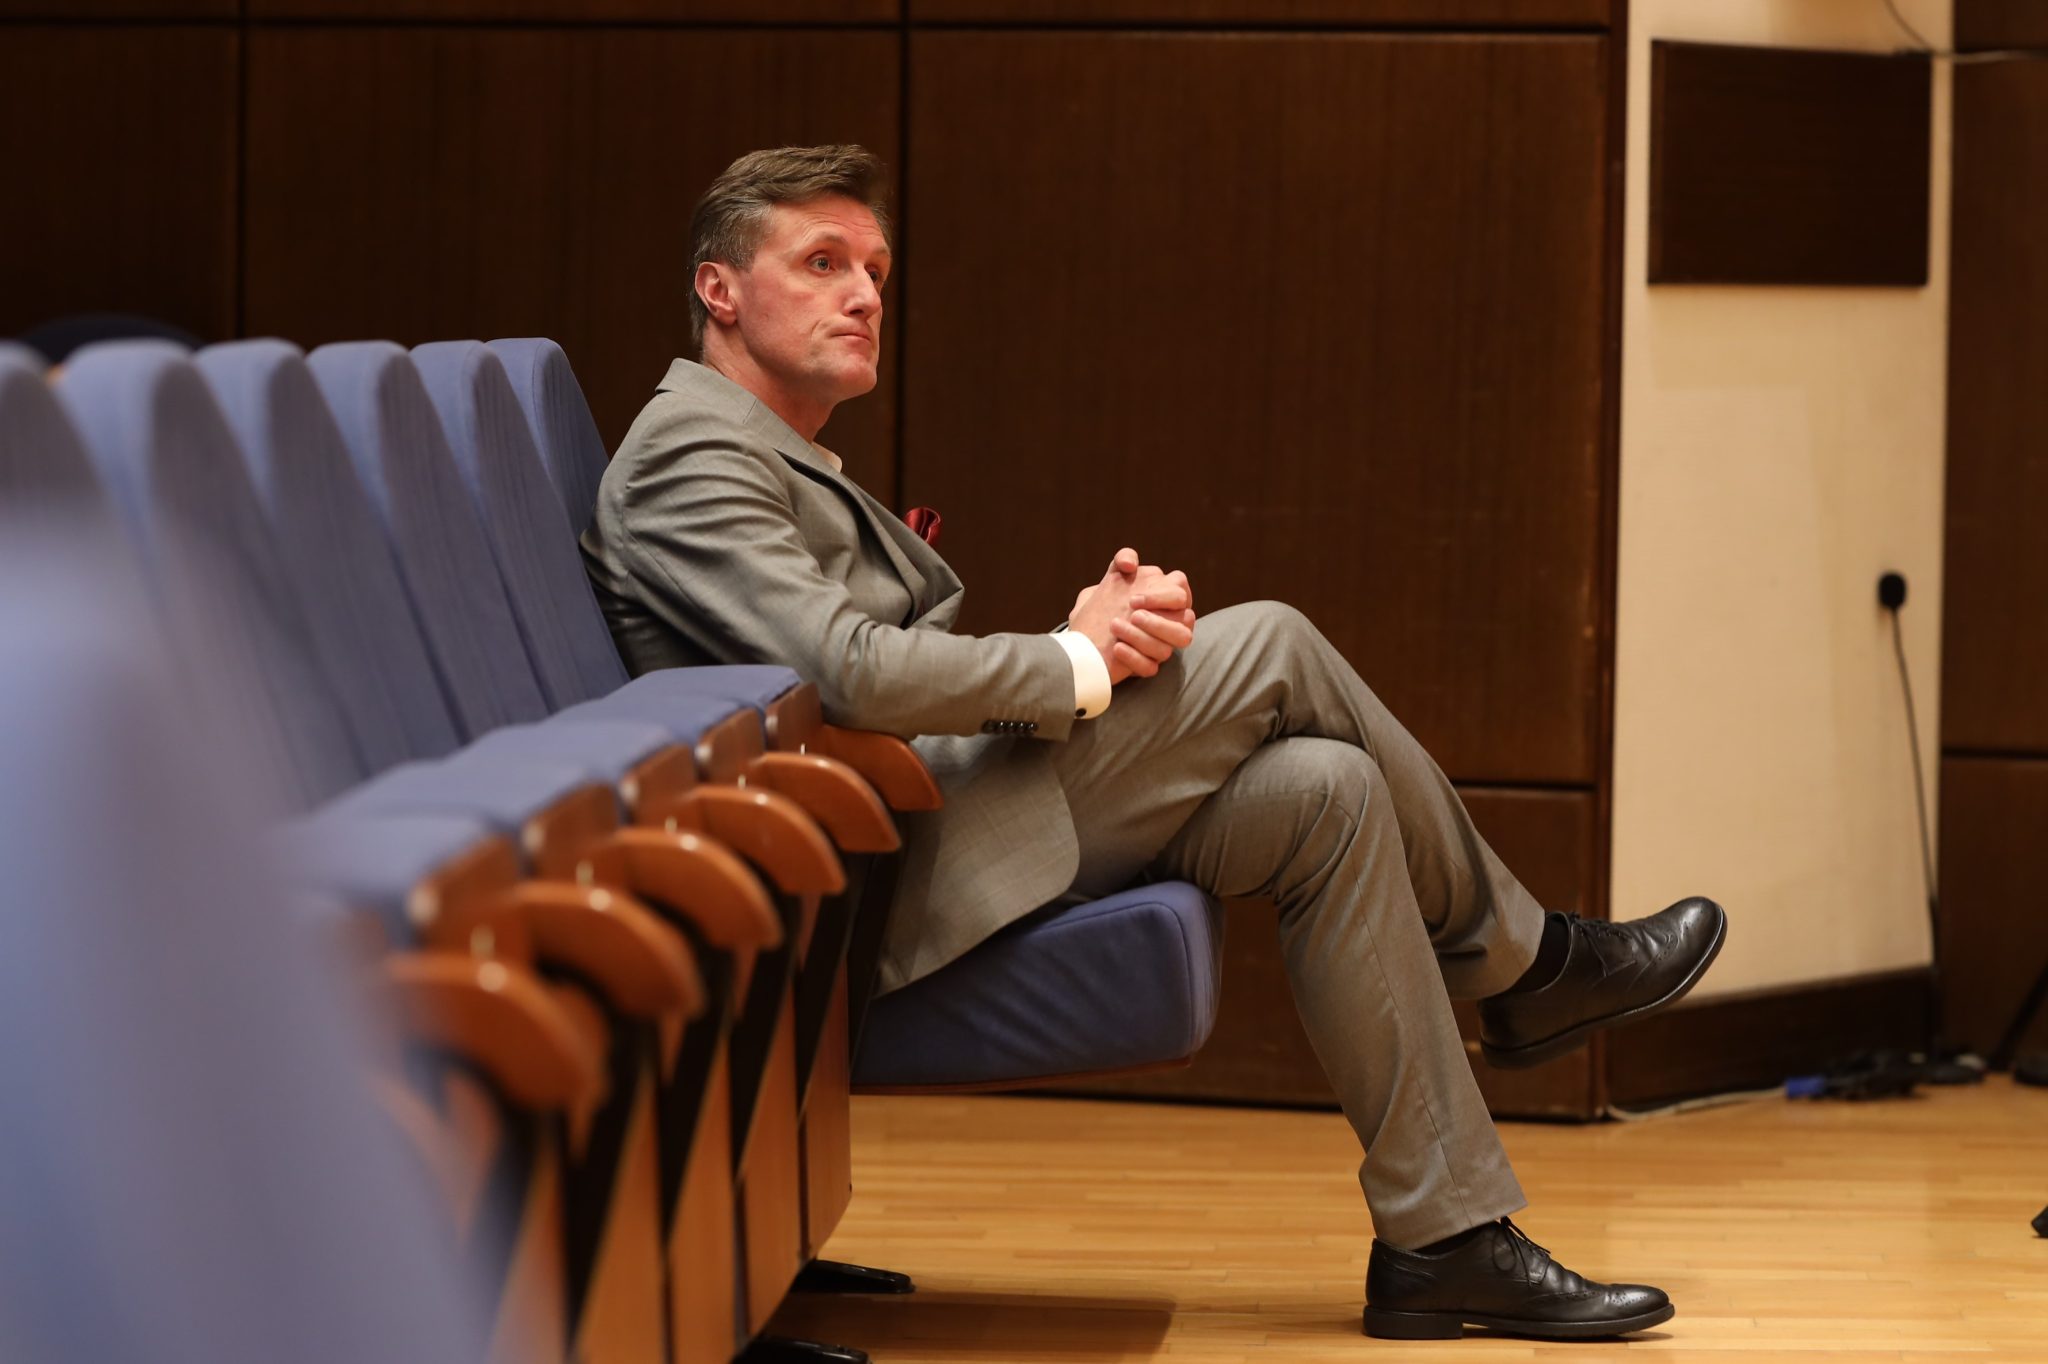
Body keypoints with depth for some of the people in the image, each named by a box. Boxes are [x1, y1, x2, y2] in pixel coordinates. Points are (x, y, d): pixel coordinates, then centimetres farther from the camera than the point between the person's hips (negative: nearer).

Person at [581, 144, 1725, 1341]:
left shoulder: (795, 469, 26)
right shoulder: (688, 457, -9)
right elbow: (853, 669, -25)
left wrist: (1100, 635, -1)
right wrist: (1077, 665, -11)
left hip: (939, 829, 10)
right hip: (882, 888, -10)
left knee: (1325, 792, -3)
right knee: (1267, 645, -10)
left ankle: (1444, 1239, -1)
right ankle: (1518, 961, 9)